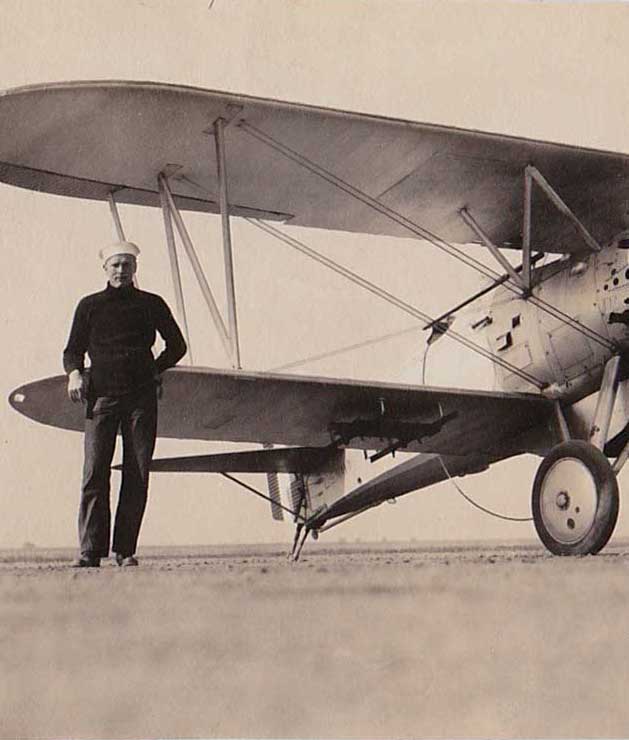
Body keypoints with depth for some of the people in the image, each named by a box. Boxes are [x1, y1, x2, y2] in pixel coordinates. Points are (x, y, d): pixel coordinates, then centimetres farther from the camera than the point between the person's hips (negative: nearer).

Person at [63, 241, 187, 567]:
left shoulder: (151, 304, 12)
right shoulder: (89, 305, 13)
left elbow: (176, 345, 20)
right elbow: (72, 349, 14)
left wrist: (155, 370, 8)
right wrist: (74, 373, -6)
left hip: (141, 397, 1)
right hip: (102, 396, -1)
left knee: (137, 474, -2)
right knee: (95, 472, -10)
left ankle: (125, 549, 4)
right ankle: (90, 550, -10)